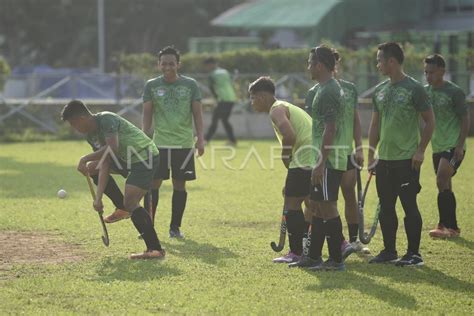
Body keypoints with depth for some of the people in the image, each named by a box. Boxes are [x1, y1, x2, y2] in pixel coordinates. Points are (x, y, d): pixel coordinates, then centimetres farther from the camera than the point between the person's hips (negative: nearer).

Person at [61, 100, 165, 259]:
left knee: (130, 203, -15)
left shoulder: (107, 119, -18)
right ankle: (122, 208, 19)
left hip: (145, 156, -9)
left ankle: (155, 249, -16)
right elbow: (105, 166, 5)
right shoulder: (94, 132, 9)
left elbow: (112, 148, -32)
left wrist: (85, 159, -30)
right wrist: (98, 198, -2)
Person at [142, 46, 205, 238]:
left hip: (184, 143, 0)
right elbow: (147, 114, 6)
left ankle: (175, 227, 14)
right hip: (159, 142, 0)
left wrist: (200, 138, -4)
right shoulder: (151, 86, 3)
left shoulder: (190, 85, 3)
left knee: (180, 185, 4)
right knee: (153, 183, -5)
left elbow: (197, 113, 4)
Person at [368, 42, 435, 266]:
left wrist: (420, 150, -12)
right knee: (385, 207, 10)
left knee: (409, 206, -3)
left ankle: (414, 254, 3)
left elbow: (430, 121, -7)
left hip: (406, 159, -7)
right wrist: (371, 154, 13)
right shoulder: (379, 91, 11)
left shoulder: (414, 88, -9)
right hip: (384, 159, 7)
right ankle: (389, 251, 20)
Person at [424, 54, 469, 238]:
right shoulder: (425, 92, 9)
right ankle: (452, 227, 19)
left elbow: (465, 119, -9)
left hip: (453, 147, -7)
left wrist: (460, 145, -16)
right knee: (445, 188, 11)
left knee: (442, 183, -19)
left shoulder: (454, 92, -10)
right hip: (437, 147, 7)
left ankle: (445, 225, -17)